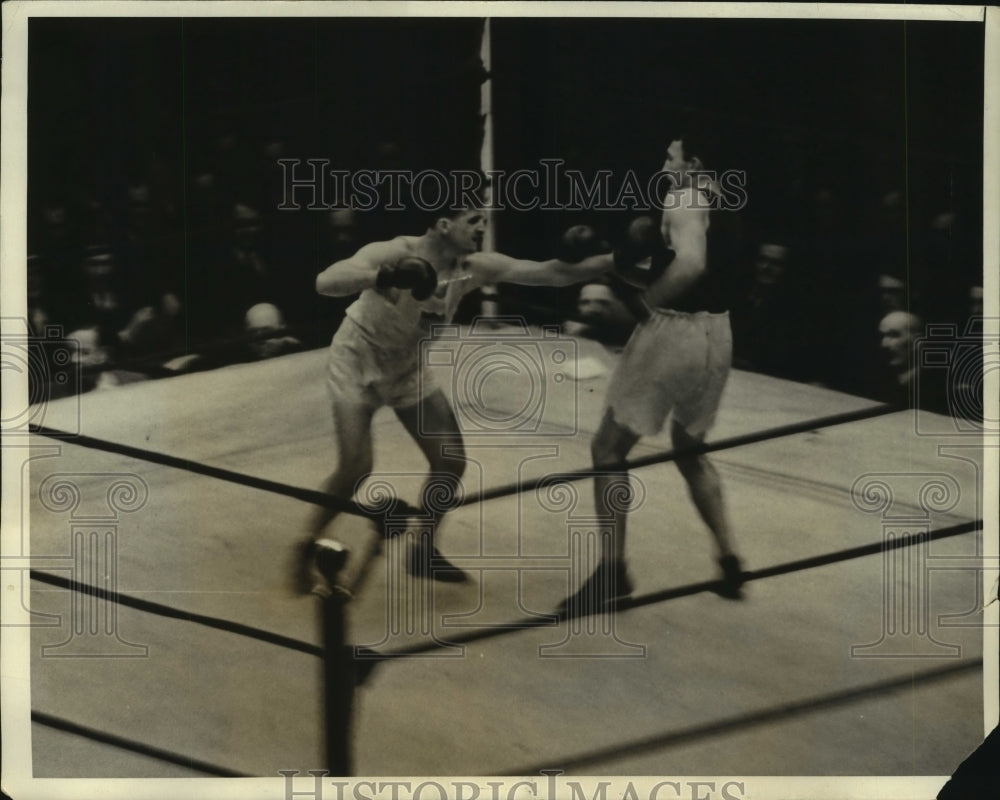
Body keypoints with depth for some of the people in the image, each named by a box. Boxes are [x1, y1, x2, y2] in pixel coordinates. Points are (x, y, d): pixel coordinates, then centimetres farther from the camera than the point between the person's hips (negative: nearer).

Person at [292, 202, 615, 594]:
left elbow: (553, 273, -20)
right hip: (357, 361, -6)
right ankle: (306, 552, 4)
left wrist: (616, 258, -29)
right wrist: (384, 277, -57)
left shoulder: (474, 268, -16)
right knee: (356, 466, -16)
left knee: (451, 460, 1)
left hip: (405, 367, 6)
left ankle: (423, 551, 21)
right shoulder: (396, 252, -30)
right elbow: (325, 282, -42)